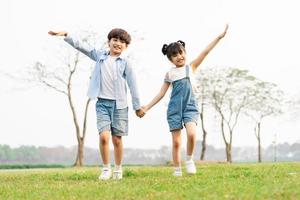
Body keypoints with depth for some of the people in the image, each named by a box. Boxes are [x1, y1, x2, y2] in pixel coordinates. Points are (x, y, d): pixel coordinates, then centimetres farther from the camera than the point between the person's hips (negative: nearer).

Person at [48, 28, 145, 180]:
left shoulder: (125, 63, -1)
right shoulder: (100, 55, 7)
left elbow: (132, 85, 1)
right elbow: (81, 46, 6)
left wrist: (137, 107, 4)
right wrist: (66, 35, -5)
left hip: (119, 104, -1)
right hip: (102, 103, 1)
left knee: (117, 139, 4)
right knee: (103, 136, -12)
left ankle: (118, 169, 21)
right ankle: (106, 169, 4)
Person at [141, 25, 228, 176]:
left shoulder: (191, 67, 7)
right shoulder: (169, 74, 9)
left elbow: (205, 52, -3)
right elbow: (161, 94, 12)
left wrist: (219, 37, -12)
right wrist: (147, 107, 8)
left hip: (190, 107, -1)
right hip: (174, 108, 1)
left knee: (191, 134, -24)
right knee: (176, 141, 1)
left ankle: (189, 159, 1)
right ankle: (177, 170, 14)